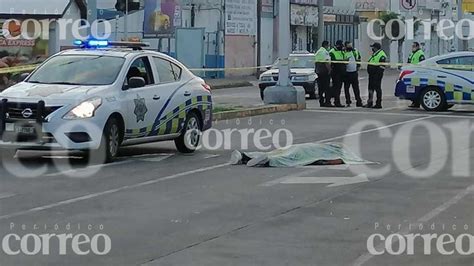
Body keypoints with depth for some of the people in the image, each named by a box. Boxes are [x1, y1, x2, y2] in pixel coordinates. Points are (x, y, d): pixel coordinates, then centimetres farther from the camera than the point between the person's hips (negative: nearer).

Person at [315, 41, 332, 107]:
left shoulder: (317, 52, 15)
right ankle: (327, 101, -10)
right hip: (325, 71, -8)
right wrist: (329, 70, -17)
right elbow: (327, 62, -20)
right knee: (327, 88, -6)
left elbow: (315, 62, 19)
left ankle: (321, 102, 8)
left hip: (319, 72, 8)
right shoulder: (325, 52, -12)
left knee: (320, 88, 8)